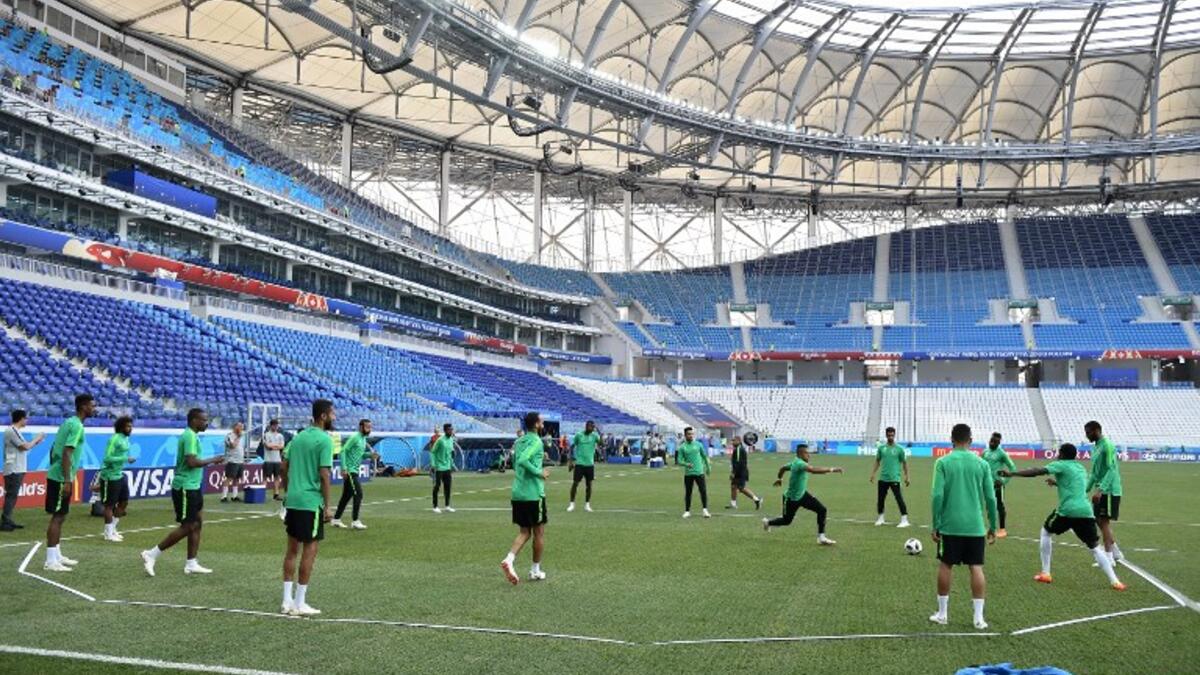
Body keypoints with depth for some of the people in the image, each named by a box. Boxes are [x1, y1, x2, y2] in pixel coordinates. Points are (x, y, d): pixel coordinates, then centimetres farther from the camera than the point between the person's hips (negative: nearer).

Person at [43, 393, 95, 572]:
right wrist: (67, 481, -23)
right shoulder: (77, 426, -16)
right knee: (57, 517, -6)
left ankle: (56, 556, 23)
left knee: (59, 517, 15)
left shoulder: (69, 422, 14)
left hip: (56, 476, 10)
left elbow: (54, 449, 19)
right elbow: (66, 453, -22)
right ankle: (51, 560, -3)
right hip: (61, 479, -10)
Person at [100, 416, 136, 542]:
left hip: (120, 475, 9)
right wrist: (125, 459, -26)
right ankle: (108, 534, 9)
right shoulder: (115, 439, -18)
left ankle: (112, 529, 26)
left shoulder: (125, 439, 9)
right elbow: (107, 458, -23)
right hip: (110, 477, -9)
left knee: (124, 502, 13)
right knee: (109, 505, 0)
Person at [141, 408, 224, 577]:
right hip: (185, 488, -10)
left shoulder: (191, 435, 14)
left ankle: (191, 564, 14)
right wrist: (213, 460, -16)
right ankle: (151, 554, 2)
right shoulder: (190, 436, -16)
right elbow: (192, 462, -26)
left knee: (197, 523, 9)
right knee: (187, 527, -6)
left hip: (193, 487, 10)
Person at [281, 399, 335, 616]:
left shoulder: (299, 436, 12)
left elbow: (284, 467, 15)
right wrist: (327, 506, -11)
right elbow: (324, 475, -16)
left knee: (292, 549, 13)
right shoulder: (325, 440, -12)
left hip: (292, 500, 8)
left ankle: (287, 601, 17)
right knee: (309, 550, 0)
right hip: (311, 502, -8)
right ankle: (299, 603, 4)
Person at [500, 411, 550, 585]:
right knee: (539, 532, 9)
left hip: (517, 494, 7)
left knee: (524, 532, 13)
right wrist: (540, 473, -17)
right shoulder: (536, 442, -12)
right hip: (534, 494, -7)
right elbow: (523, 460, -27)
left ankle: (509, 560, -9)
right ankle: (535, 571, 16)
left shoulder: (518, 441, 13)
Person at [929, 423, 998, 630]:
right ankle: (979, 617, 5)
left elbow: (938, 496, -10)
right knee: (977, 568, 6)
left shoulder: (943, 463, -4)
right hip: (975, 526, 1)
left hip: (950, 526, -1)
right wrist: (992, 526, 11)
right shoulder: (981, 463, 2)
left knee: (946, 566, 10)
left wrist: (936, 525, -2)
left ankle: (942, 613, 17)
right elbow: (990, 498, 2)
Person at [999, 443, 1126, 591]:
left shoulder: (1061, 465, 4)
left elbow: (1037, 472, -9)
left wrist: (1012, 473, -8)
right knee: (1095, 548, 16)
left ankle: (1045, 574, 15)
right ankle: (1115, 581, 3)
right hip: (1086, 511, 5)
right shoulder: (1081, 468, 24)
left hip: (1067, 511, -5)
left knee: (1045, 531, 19)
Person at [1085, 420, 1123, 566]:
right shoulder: (1095, 447, 14)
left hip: (1109, 490, -9)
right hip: (1101, 491, 9)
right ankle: (1116, 552, 23)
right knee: (1099, 521, 12)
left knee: (1104, 521, -7)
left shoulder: (1107, 446, -15)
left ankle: (1109, 557, -3)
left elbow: (1111, 470, -21)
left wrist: (1100, 490, -26)